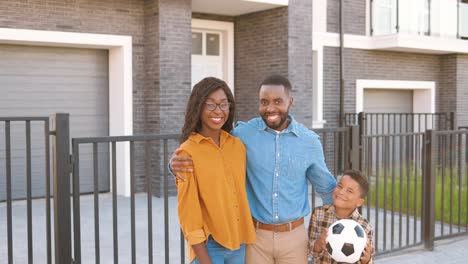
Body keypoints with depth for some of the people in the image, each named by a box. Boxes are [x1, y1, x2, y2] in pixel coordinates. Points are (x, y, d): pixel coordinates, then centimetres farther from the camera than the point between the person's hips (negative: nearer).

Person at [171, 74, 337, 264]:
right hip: (255, 234, -1)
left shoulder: (309, 141, -2)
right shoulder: (243, 134, -7)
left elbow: (327, 188, 9)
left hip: (294, 235, 1)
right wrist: (178, 163, -20)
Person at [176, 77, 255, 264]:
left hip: (240, 243, 5)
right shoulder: (187, 152, -11)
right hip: (208, 245, -4)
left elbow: (242, 193, 10)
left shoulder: (238, 145, 3)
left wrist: (249, 236, 6)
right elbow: (188, 211, -11)